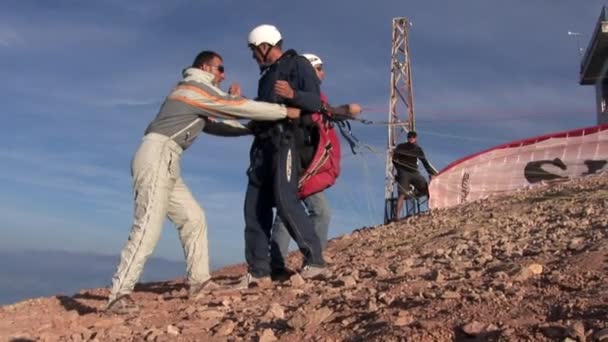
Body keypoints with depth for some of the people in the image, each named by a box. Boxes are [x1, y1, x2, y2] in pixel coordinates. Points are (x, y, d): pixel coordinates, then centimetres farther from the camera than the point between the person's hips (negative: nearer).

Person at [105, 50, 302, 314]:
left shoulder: (194, 94, 27)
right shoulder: (197, 88, -3)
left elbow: (215, 125, 32)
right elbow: (240, 107, -5)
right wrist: (284, 111, 2)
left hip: (164, 162, 10)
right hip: (157, 156, -10)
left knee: (193, 218, 8)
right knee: (148, 227, -16)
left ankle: (199, 281, 11)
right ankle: (119, 295, -16)